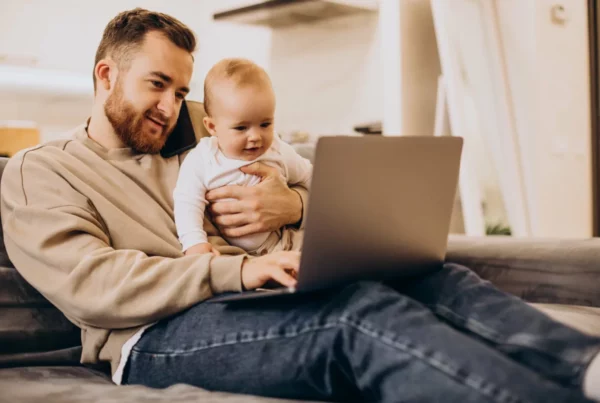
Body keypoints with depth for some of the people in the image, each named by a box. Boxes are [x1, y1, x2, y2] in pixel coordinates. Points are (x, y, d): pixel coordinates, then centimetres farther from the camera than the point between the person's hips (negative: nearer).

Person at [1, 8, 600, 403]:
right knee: (365, 311, -33)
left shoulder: (193, 129, 25)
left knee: (430, 276, -18)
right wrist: (238, 270, -20)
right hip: (159, 335, -6)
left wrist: (295, 205, -5)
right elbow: (88, 285, -10)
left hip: (249, 294, 6)